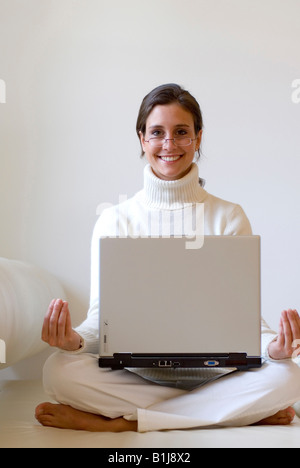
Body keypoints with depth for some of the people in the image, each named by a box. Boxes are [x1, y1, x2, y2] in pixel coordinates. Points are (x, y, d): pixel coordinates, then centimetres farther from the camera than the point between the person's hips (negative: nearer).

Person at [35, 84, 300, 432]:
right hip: (134, 371, 0)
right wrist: (74, 339, -23)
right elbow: (102, 315, 0)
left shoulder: (229, 218, 4)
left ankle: (116, 421, -21)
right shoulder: (115, 221, 4)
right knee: (59, 371, -28)